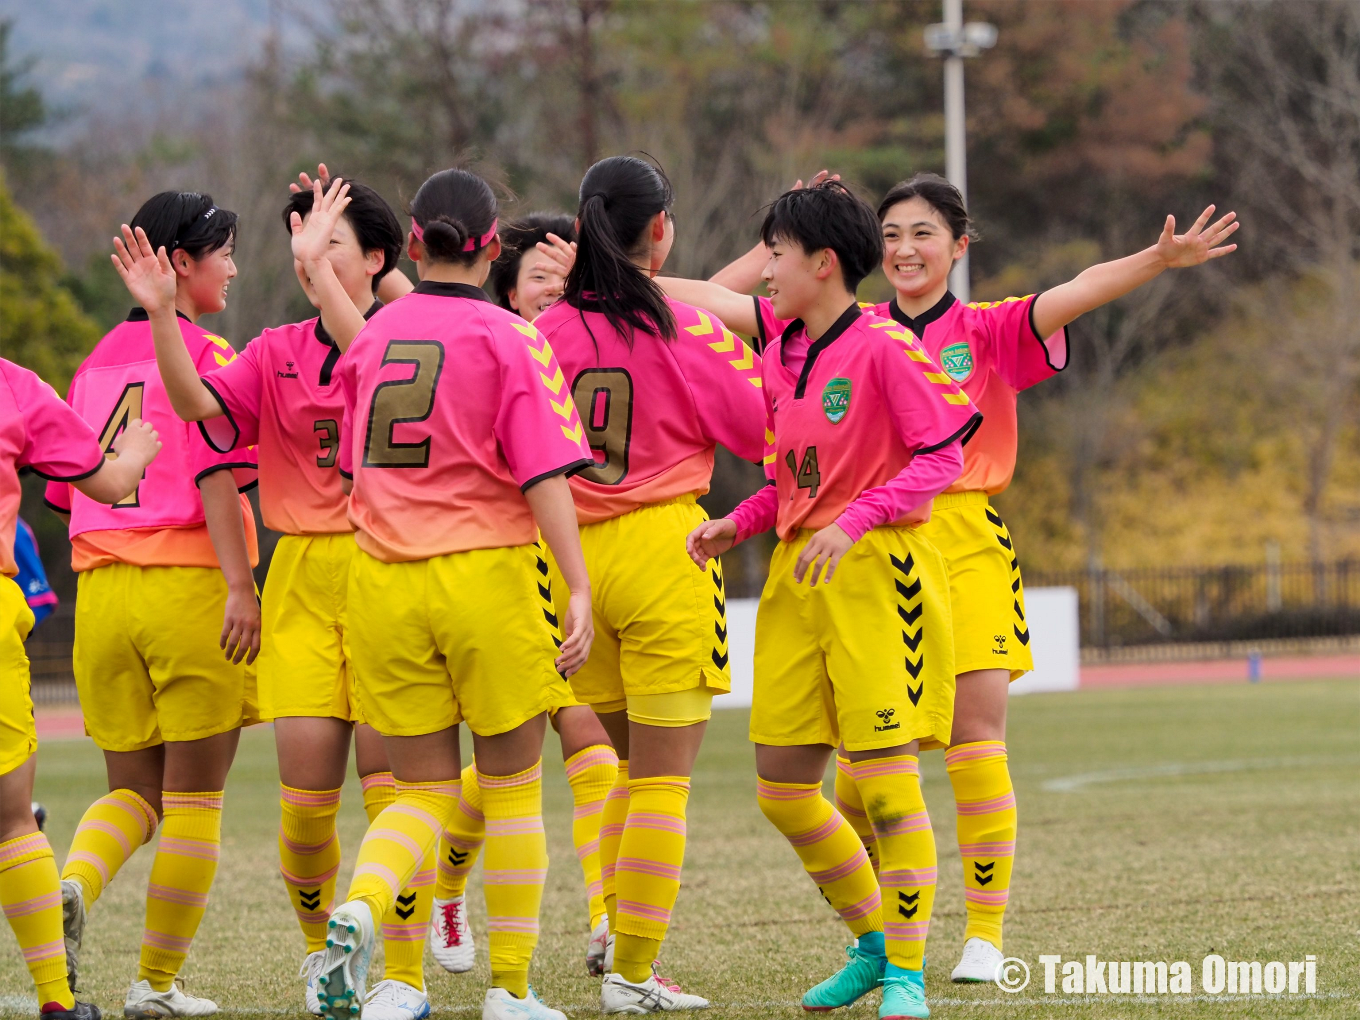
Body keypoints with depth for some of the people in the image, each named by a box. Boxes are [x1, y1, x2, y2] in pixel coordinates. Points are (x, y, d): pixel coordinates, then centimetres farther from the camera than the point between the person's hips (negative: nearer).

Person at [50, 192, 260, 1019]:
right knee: (194, 797, 6)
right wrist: (240, 585, -19)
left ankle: (73, 887, -17)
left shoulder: (98, 361, 14)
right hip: (192, 584, -6)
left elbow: (67, 489, 16)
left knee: (134, 789, 14)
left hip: (100, 593, 6)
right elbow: (216, 475, -16)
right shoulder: (206, 356, -6)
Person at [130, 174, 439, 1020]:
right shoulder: (278, 354, 11)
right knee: (307, 784, -1)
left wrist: (319, 269, -27)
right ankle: (320, 945, 24)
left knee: (390, 775, -8)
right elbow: (199, 403, -4)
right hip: (303, 577, 3)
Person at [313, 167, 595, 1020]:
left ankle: (359, 909, -19)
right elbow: (543, 476, -13)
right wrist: (578, 588, -14)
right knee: (513, 788, 10)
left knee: (423, 790, 10)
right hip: (489, 572, -3)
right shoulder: (511, 340, -7)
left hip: (383, 576, 3)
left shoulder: (372, 339, 6)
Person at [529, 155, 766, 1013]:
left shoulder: (550, 332, 0)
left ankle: (619, 933, 15)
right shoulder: (686, 331, -9)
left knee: (634, 762, 21)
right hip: (664, 552, -4)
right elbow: (765, 427, -1)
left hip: (576, 553, 4)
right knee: (663, 779, 2)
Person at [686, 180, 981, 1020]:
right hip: (798, 578, 8)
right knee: (781, 787, 5)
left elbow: (942, 455, -14)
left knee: (884, 779, -9)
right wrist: (740, 525, 4)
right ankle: (873, 940, 22)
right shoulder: (781, 357, 12)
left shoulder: (883, 346, -11)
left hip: (879, 573, -8)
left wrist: (855, 521, -23)